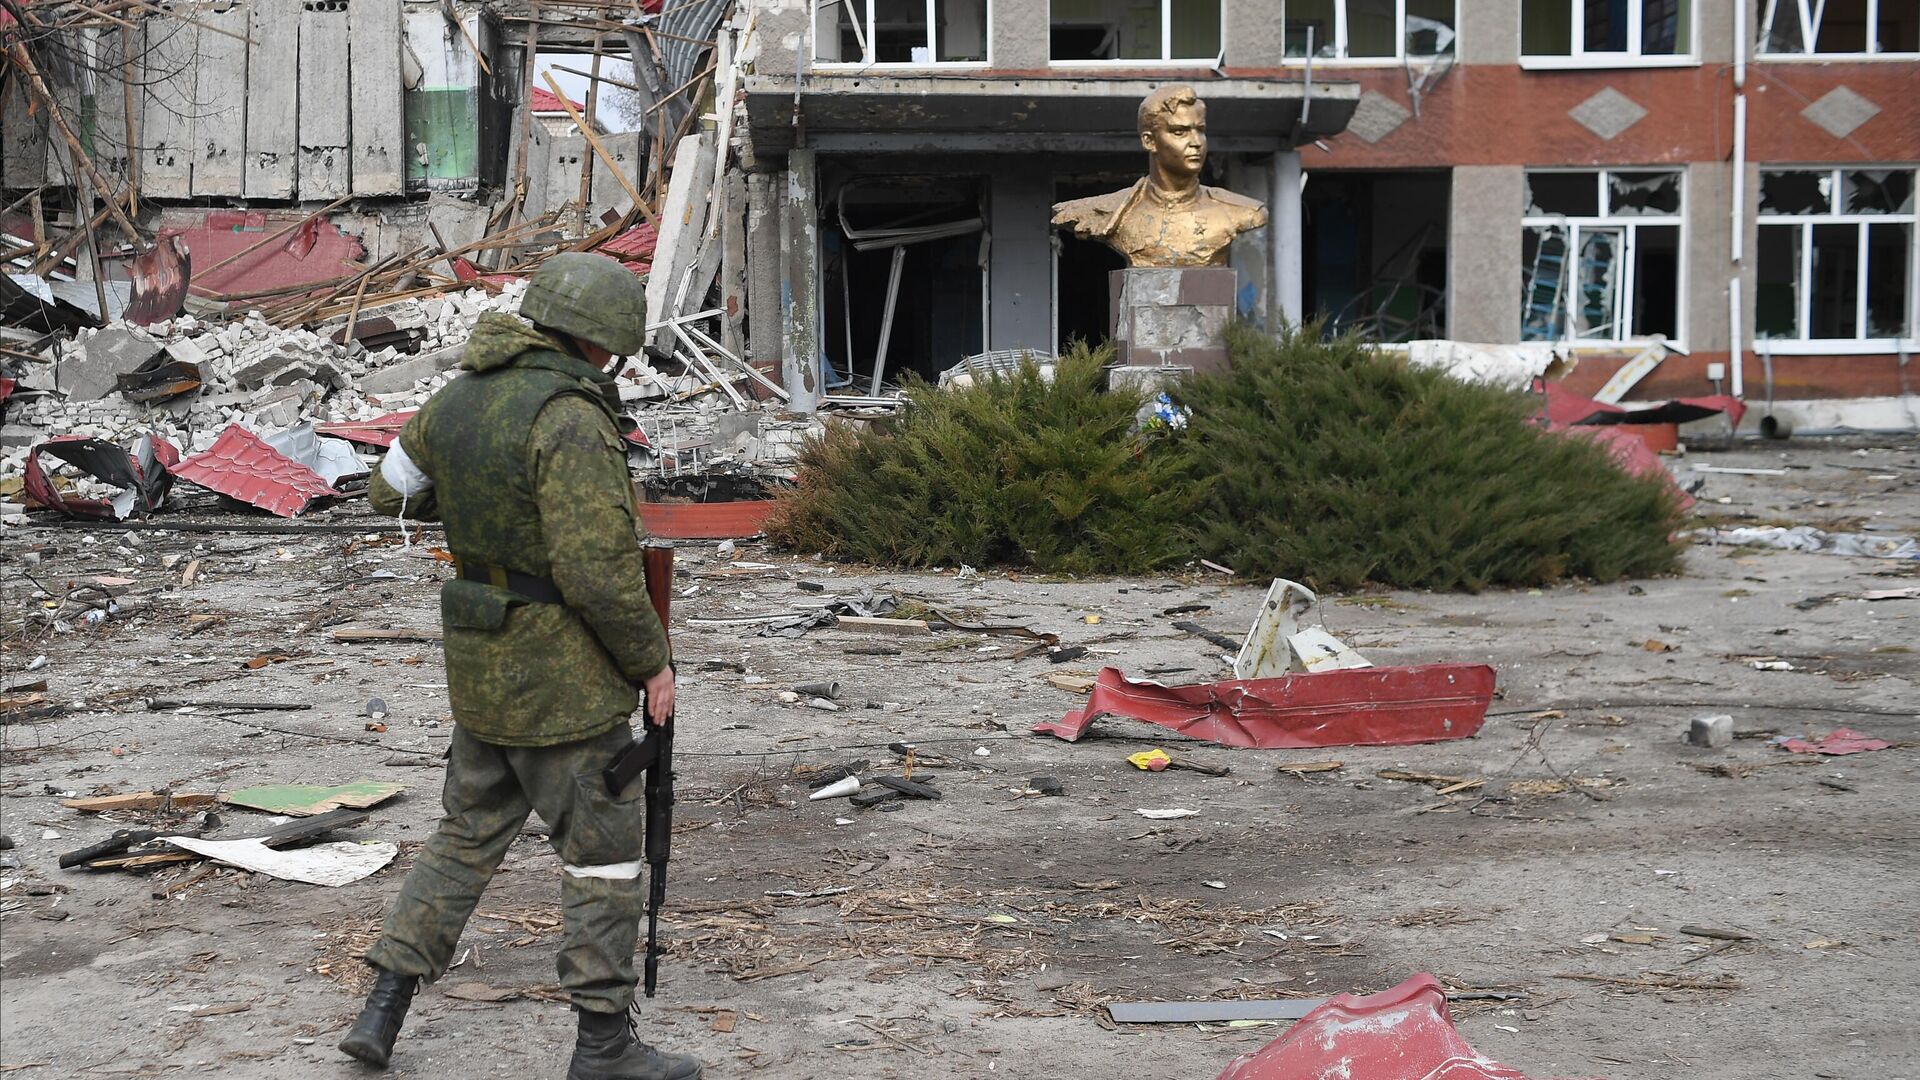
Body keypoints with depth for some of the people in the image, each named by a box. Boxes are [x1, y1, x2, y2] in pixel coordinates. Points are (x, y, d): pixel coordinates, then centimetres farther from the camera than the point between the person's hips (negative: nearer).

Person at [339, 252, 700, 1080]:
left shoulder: (457, 399, 5)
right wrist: (650, 660, -12)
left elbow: (391, 493, 21)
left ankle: (383, 1010, 19)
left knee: (469, 835, 19)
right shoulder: (569, 419, -21)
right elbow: (599, 567, -25)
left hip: (480, 663, 8)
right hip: (562, 673, -8)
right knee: (605, 848, 4)